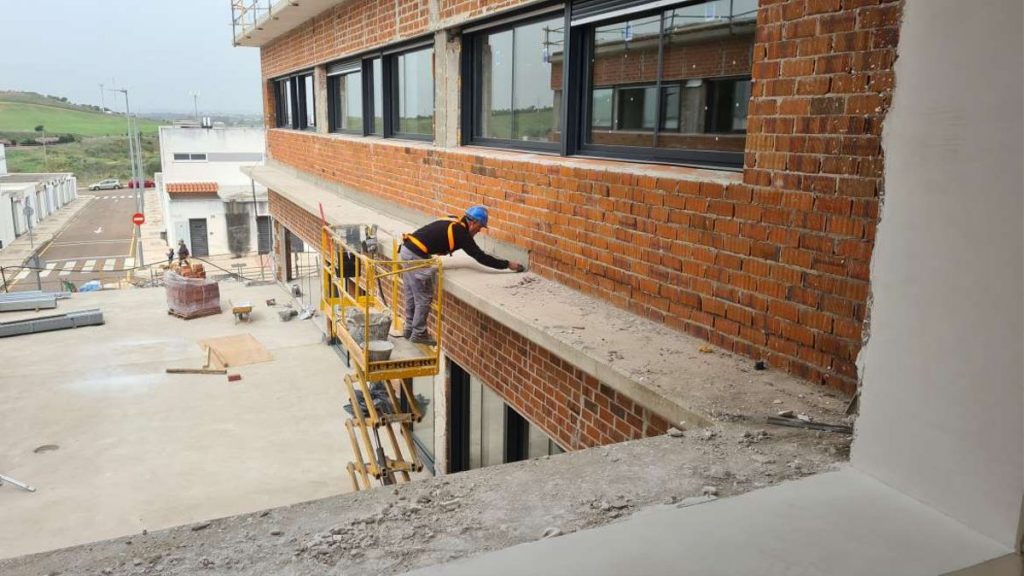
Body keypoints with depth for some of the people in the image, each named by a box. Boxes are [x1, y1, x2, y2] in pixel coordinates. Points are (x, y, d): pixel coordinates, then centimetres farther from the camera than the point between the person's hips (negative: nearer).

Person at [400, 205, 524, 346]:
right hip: (416, 256, -9)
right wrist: (507, 264, -3)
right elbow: (480, 257, -9)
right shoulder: (460, 232, -10)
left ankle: (410, 329, 31)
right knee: (424, 298, 3)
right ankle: (418, 334, 13)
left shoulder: (453, 223, 14)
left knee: (411, 295, 19)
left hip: (407, 249, 9)